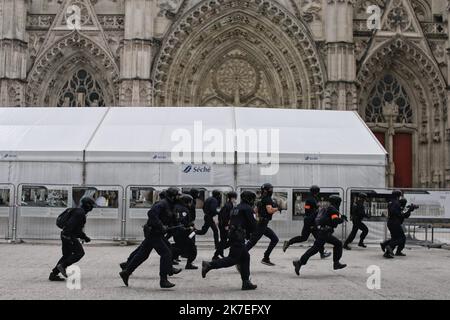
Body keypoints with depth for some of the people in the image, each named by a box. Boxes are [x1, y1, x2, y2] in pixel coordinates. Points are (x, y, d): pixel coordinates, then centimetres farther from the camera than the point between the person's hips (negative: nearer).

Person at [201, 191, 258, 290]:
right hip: (239, 237, -10)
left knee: (245, 257, 13)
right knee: (233, 259, -8)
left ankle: (246, 282, 13)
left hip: (233, 236, 10)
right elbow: (252, 225, -9)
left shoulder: (236, 208, 20)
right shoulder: (247, 208, -7)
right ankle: (209, 265, -13)